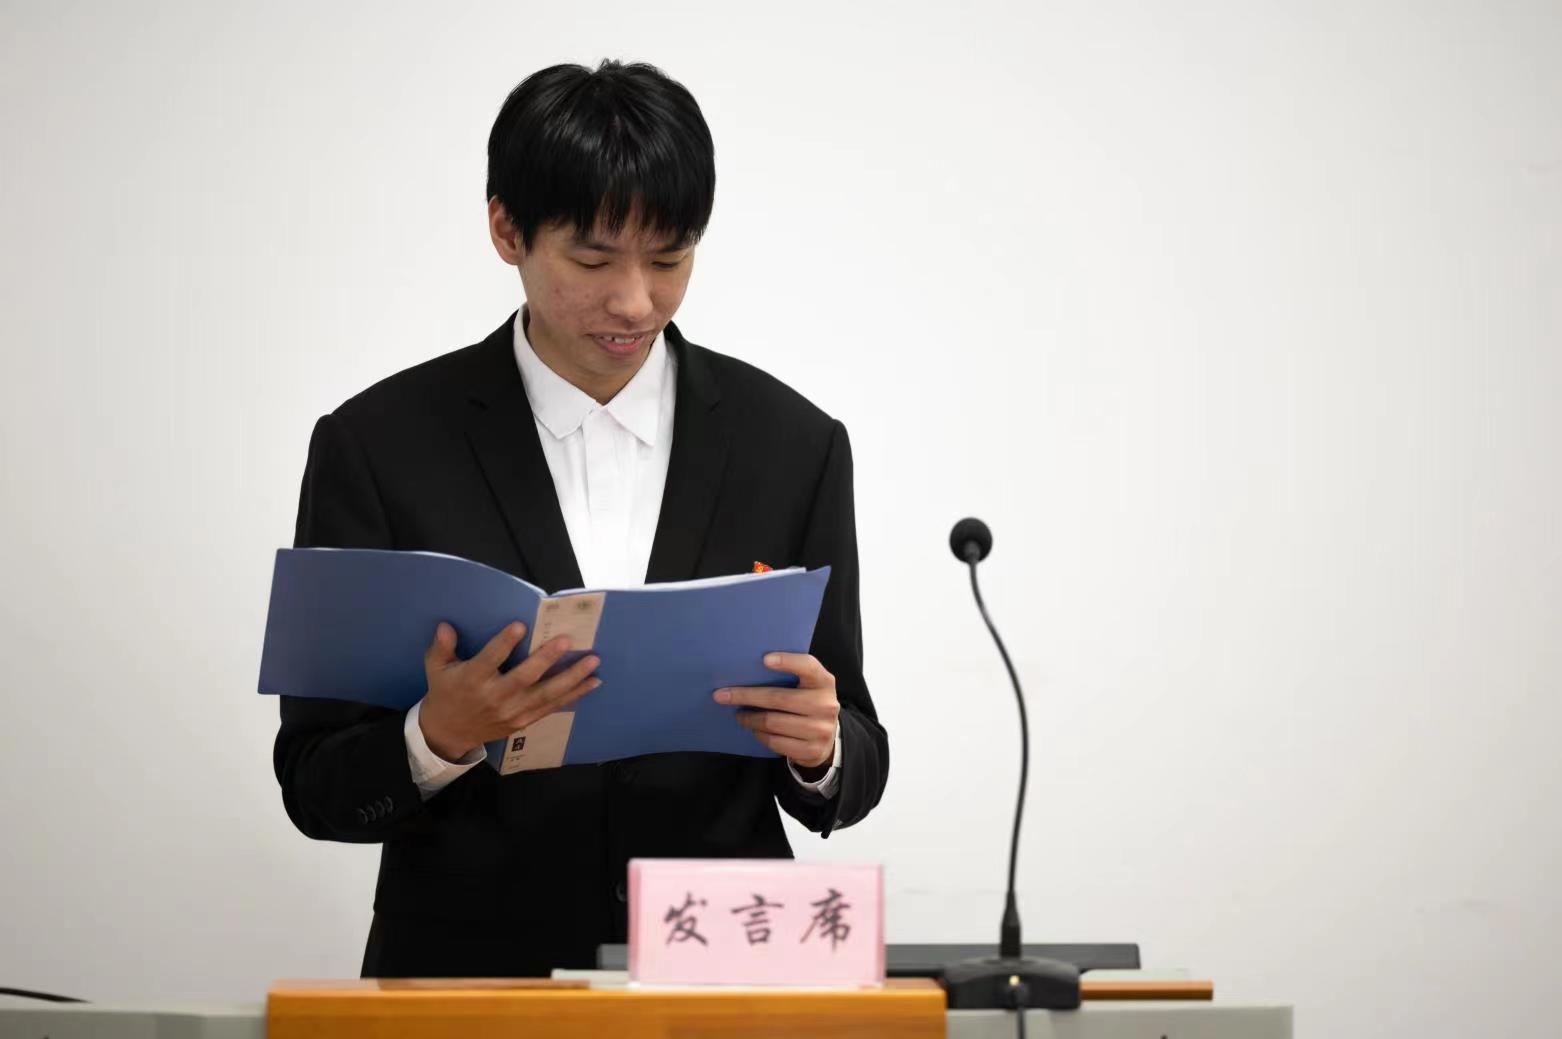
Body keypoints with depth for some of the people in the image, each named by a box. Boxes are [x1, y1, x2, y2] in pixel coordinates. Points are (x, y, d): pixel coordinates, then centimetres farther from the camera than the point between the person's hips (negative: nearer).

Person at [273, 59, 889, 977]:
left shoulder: (792, 445, 4)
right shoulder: (379, 445, 0)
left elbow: (850, 778, 9)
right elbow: (317, 786, 1)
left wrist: (819, 747, -13)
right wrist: (439, 737, -18)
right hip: (471, 972, -2)